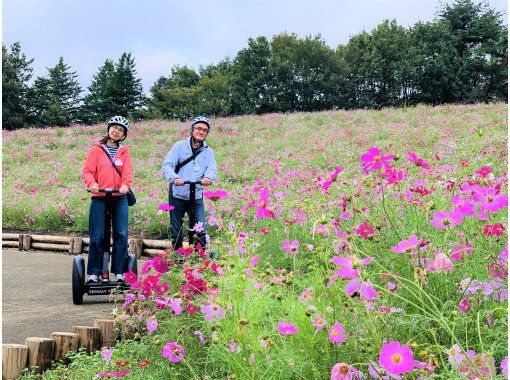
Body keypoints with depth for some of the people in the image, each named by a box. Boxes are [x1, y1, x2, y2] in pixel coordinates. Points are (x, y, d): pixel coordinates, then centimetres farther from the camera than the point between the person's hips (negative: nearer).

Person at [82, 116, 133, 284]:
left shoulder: (124, 151, 14)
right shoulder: (96, 149, 8)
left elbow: (128, 171, 0)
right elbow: (88, 170, 1)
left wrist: (125, 184, -20)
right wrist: (91, 184, -19)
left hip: (119, 198, 2)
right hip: (99, 197, -1)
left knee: (121, 235, -4)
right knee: (97, 237, -2)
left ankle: (120, 273, 3)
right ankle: (94, 273, 7)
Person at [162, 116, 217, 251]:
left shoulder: (208, 151, 8)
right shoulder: (180, 146, 1)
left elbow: (212, 168, -6)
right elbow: (167, 165, -9)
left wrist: (208, 177, -31)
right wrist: (174, 178, -30)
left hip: (196, 196, 1)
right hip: (177, 195, -1)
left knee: (201, 230, -5)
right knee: (176, 231, 8)